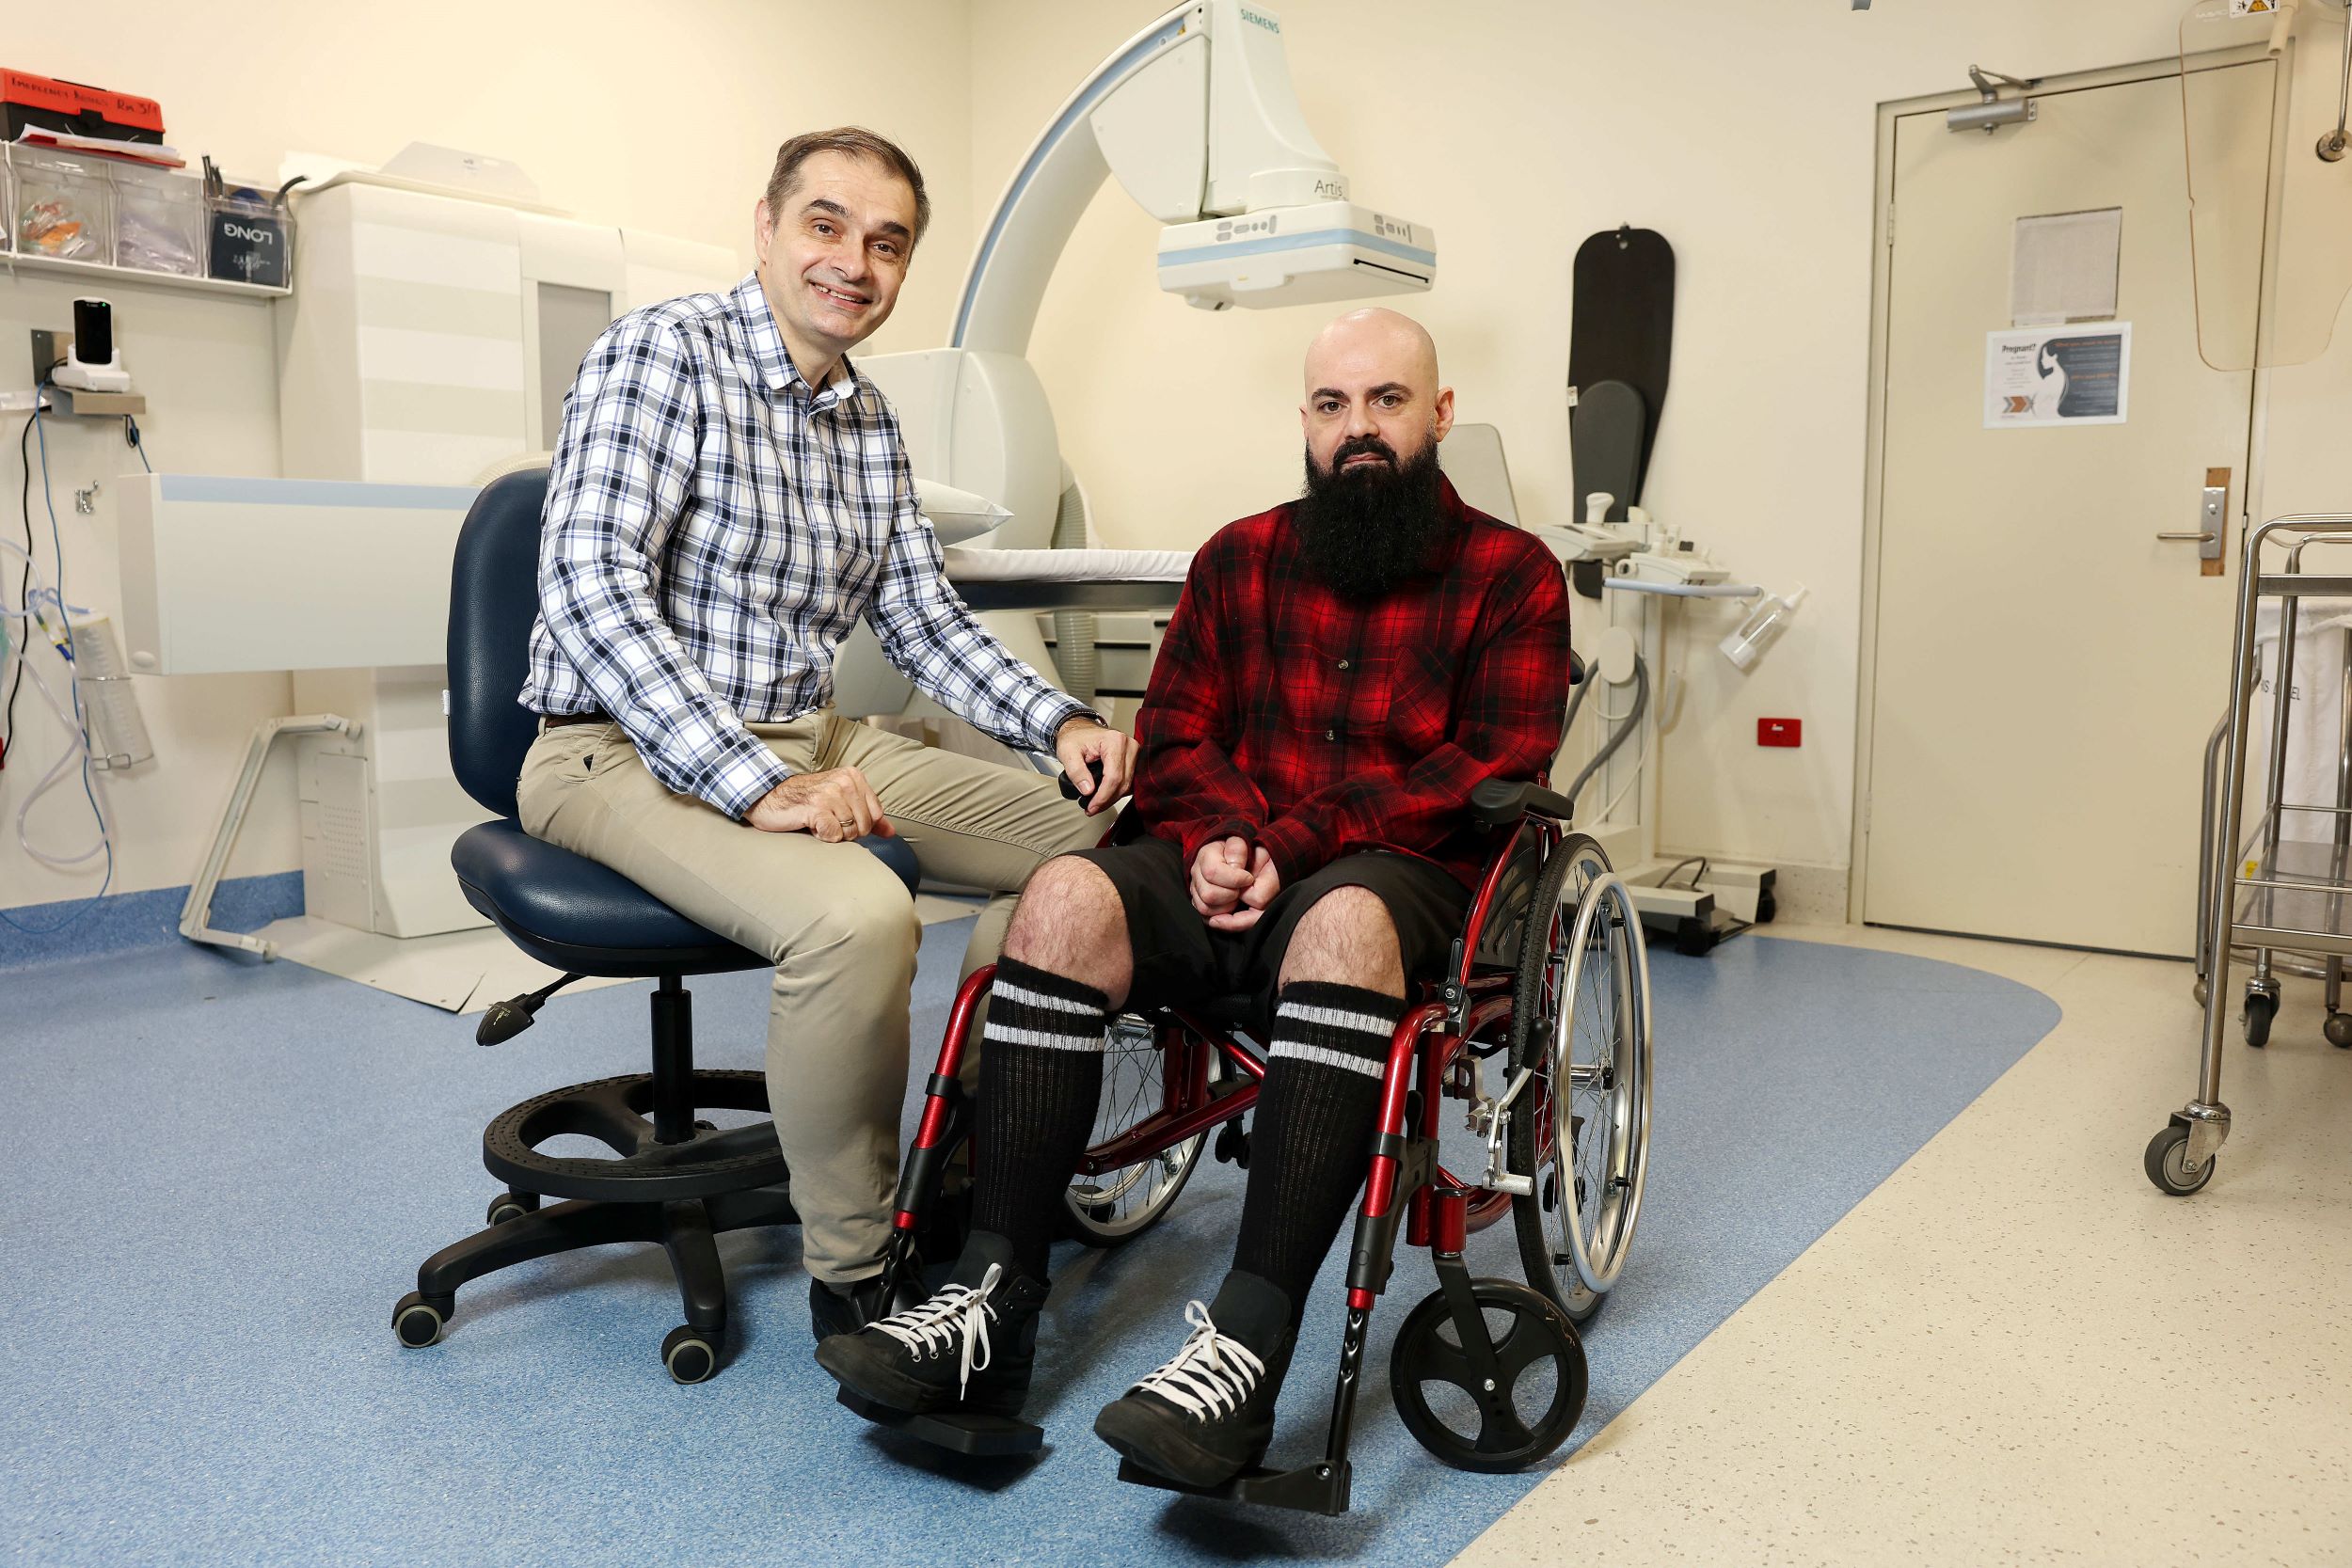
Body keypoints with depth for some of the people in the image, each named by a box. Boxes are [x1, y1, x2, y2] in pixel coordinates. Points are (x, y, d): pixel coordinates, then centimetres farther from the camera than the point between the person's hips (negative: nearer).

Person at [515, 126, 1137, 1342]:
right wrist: (755, 786, -30)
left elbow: (921, 616, 15)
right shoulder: (662, 353, -10)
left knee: (1082, 842, -2)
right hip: (626, 753, -8)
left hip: (806, 738, 8)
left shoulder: (869, 420, 14)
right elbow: (592, 583, -22)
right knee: (856, 914, -35)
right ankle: (854, 1274, -12)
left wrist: (1059, 720, -2)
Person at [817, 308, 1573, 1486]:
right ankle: (994, 1301, -28)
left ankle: (1247, 1341, -41)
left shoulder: (1510, 576, 7)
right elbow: (1174, 731, 13)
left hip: (1400, 876, -3)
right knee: (1067, 895, -27)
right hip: (1224, 864, 4)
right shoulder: (1239, 559, 18)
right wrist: (1217, 835, -11)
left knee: (1342, 921, -39)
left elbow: (1492, 771, -5)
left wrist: (1287, 841, -15)